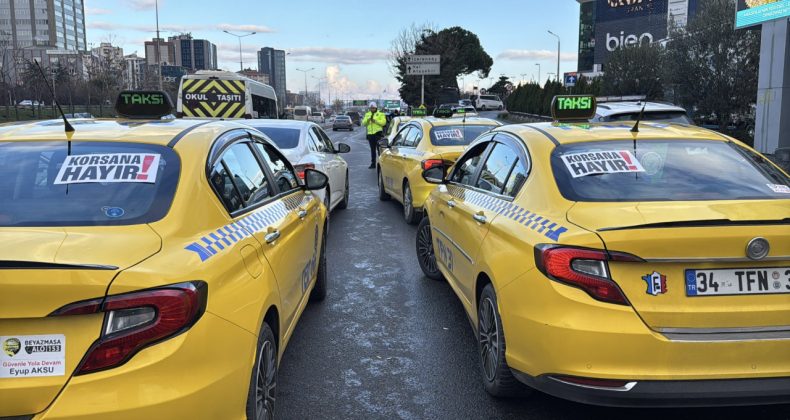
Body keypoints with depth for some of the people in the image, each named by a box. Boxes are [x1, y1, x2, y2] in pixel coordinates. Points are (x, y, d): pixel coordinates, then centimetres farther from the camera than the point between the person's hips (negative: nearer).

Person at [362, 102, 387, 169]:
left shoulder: (380, 114, 2)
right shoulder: (367, 114, 16)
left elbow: (383, 122, -11)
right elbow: (363, 123, 9)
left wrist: (375, 121, -19)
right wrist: (368, 119, -10)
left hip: (378, 133, -4)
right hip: (370, 133, 5)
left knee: (379, 148, -8)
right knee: (372, 150, 9)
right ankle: (373, 163, 14)